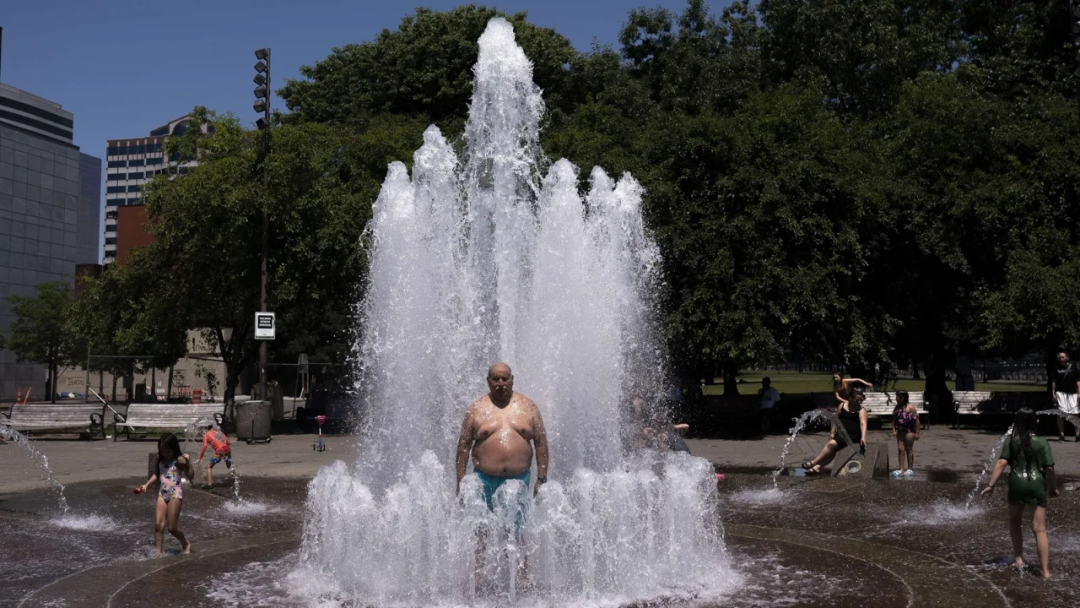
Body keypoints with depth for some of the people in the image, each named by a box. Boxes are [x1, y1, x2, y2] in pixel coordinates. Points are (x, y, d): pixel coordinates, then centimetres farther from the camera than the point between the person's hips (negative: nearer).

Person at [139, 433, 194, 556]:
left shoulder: (179, 460, -10)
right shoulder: (161, 460, 8)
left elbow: (190, 476, -17)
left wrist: (188, 462, -28)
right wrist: (147, 484, 15)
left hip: (175, 494, -6)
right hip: (162, 494, 6)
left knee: (172, 527, -1)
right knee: (158, 525, -2)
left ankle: (185, 543, 26)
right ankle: (158, 553, 3)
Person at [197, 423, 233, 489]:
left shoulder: (206, 435, 11)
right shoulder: (218, 431, 24)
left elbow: (204, 447, -1)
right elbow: (228, 441, 21)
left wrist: (200, 458, 0)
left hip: (220, 451, -5)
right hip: (227, 449, 5)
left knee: (209, 466, 9)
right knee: (230, 466, 29)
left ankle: (209, 483, -3)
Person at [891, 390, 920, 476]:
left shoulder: (910, 407, -11)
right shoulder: (897, 407, 8)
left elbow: (916, 420, -11)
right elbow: (894, 419, 12)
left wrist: (917, 432, -12)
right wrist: (894, 430, 1)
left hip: (909, 431, -6)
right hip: (900, 431, 6)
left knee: (909, 449, 2)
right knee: (900, 449, 3)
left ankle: (910, 469, 10)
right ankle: (901, 469, 7)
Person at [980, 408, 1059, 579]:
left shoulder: (1011, 441, 0)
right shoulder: (1041, 442, -1)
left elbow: (1001, 463, -8)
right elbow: (1049, 468, -3)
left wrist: (991, 485, -7)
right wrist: (1053, 488, 12)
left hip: (1017, 483, 0)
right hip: (1037, 485, 0)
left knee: (1015, 522, 23)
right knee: (1039, 529, 2)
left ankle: (1019, 560, 22)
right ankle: (1045, 571, 0)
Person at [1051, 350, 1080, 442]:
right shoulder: (1057, 368, 4)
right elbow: (1054, 381, 9)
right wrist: (1053, 393, 3)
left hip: (1072, 393, -1)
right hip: (1060, 392, 1)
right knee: (1060, 414, -1)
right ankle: (1061, 435, 5)